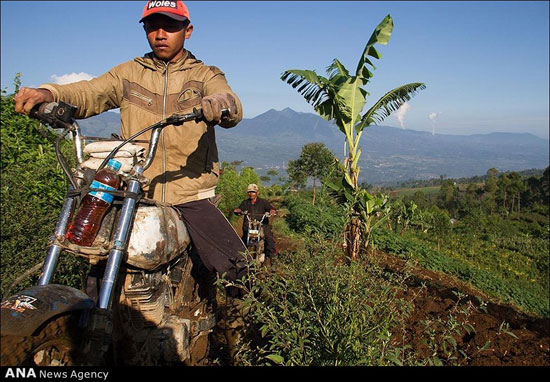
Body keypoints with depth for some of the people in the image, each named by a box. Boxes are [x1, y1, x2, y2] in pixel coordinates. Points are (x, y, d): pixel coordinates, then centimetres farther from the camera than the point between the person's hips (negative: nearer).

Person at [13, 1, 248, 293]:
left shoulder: (206, 75, 10)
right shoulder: (129, 73, 16)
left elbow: (233, 110, -10)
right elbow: (86, 94, 3)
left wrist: (221, 104, -34)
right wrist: (47, 93, -18)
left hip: (191, 196, -2)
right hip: (135, 194, 2)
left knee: (234, 266, -10)